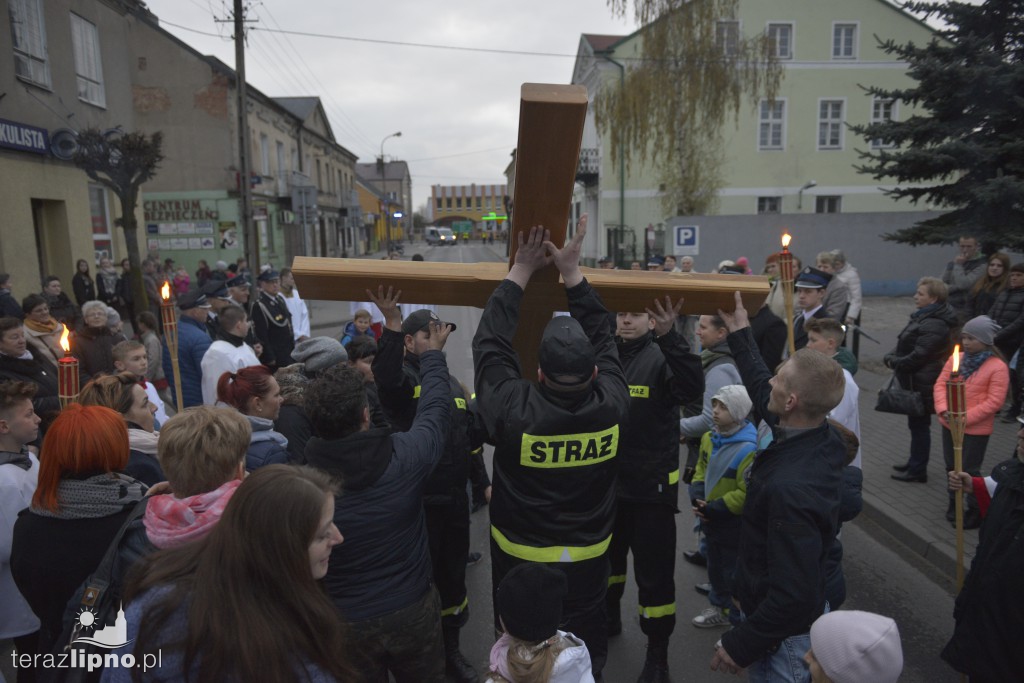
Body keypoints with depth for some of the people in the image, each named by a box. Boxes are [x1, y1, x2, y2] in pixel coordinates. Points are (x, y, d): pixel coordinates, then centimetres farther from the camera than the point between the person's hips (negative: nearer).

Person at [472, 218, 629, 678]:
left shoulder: (514, 411, -29)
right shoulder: (612, 405, -23)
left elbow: (490, 344, -17)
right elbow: (603, 338, -9)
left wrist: (522, 269, -12)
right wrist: (570, 270, -8)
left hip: (519, 555, -1)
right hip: (588, 555, 2)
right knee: (587, 642, 25)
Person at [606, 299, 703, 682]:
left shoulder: (661, 357, -10)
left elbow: (692, 388, -31)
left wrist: (669, 336, -41)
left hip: (651, 485, -4)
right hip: (606, 482, 5)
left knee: (654, 572, 4)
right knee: (606, 556, 24)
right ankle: (609, 617, 49)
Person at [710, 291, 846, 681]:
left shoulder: (790, 490, -38)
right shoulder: (824, 440, -11)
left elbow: (793, 596, -33)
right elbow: (763, 394, 7)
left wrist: (741, 646, -21)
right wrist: (740, 334, 13)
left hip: (782, 634, -8)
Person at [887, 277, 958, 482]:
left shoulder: (934, 324, -23)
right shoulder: (924, 316, 9)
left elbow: (919, 355, -25)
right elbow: (906, 344, 14)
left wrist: (895, 362, -11)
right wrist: (892, 356, -2)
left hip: (922, 383, -10)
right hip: (916, 380, 10)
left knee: (919, 424, 2)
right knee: (916, 423, 20)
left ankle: (917, 470, 14)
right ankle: (915, 462, 34)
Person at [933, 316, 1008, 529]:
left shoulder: (997, 367, -14)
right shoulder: (956, 358, 1)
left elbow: (994, 401, -17)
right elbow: (940, 383, 2)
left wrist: (965, 417, -21)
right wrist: (943, 409, -13)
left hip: (976, 429, -5)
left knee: (969, 471, 4)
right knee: (952, 466, 18)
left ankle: (976, 511, 22)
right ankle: (954, 503, 36)